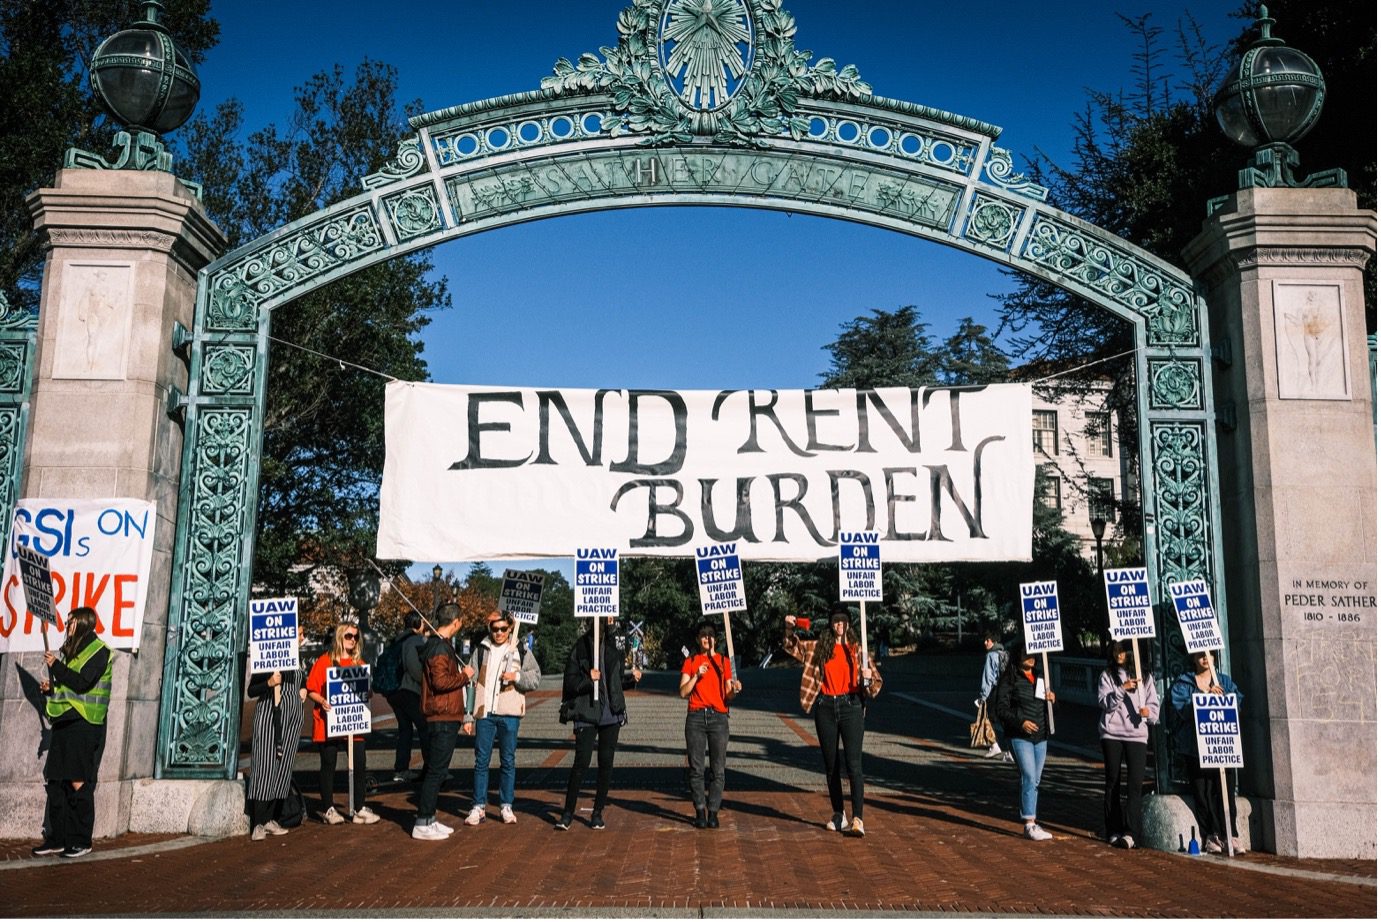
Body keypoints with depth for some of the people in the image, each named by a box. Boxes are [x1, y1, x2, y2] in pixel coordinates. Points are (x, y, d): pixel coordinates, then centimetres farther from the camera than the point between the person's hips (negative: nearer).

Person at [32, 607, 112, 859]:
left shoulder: (99, 651, -6)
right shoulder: (71, 650, 20)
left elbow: (82, 683, -18)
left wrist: (55, 665, -12)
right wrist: (51, 686, 7)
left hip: (84, 725, -8)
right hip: (64, 723, 8)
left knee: (78, 784, -5)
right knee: (55, 782, 6)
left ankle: (81, 842, 1)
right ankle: (56, 839, 13)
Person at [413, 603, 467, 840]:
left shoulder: (440, 645, 16)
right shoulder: (440, 647, -16)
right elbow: (440, 681, -24)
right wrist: (464, 676, -12)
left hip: (445, 718, 11)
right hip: (443, 718, -11)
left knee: (435, 770, 15)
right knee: (436, 770, -6)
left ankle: (429, 819, 22)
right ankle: (423, 824, -1)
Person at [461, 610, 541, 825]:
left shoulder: (521, 652, 4)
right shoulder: (481, 651, 7)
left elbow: (536, 678, 2)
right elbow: (471, 683, 6)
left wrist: (517, 676, -17)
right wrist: (468, 717, 2)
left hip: (509, 714, -1)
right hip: (484, 713, 1)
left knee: (508, 761, 6)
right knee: (481, 761, 4)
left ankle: (506, 806, 17)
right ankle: (479, 806, 13)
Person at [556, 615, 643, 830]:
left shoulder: (614, 647, 9)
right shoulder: (580, 648, -4)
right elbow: (570, 683, -6)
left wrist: (632, 678, -1)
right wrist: (588, 680, -23)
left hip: (611, 714, 4)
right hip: (587, 715, -4)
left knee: (606, 764, 6)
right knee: (581, 763, -7)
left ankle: (598, 812, 17)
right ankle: (568, 812, 7)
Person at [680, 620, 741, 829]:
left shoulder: (724, 661, 12)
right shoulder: (690, 662, 11)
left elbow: (728, 696, 10)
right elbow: (683, 692, 1)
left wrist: (734, 689, -11)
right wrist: (697, 676, -10)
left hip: (719, 717, 0)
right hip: (696, 717, 0)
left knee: (718, 769, -2)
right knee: (697, 769, -1)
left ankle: (713, 812, 4)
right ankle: (700, 811, 6)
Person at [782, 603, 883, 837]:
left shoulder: (857, 649, 3)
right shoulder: (818, 647, 7)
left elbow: (876, 682, 5)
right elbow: (792, 646, 20)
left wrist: (869, 678, -18)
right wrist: (790, 629, 0)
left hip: (851, 706, -2)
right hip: (825, 708, 3)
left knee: (854, 763, -12)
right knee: (831, 765, 10)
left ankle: (857, 819, -16)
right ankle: (838, 814, 22)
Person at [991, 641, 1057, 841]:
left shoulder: (1040, 678, 15)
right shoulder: (1009, 679, -5)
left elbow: (1047, 706, 24)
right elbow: (1001, 707, -9)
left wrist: (1051, 699, 1)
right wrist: (1020, 722, -20)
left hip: (1041, 735, 7)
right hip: (1020, 736, -7)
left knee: (1035, 780, 10)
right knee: (1029, 778, -11)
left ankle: (1027, 816, 20)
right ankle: (1030, 824, -9)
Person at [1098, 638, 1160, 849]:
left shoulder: (1145, 677, 10)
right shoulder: (1106, 676, 7)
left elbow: (1154, 703, 7)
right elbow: (1104, 702, -5)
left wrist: (1149, 711, -15)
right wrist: (1122, 689, -19)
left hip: (1137, 734, 0)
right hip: (1111, 734, 0)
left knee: (1135, 783, -10)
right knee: (1112, 783, 6)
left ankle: (1131, 832, -11)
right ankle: (1113, 831, 14)